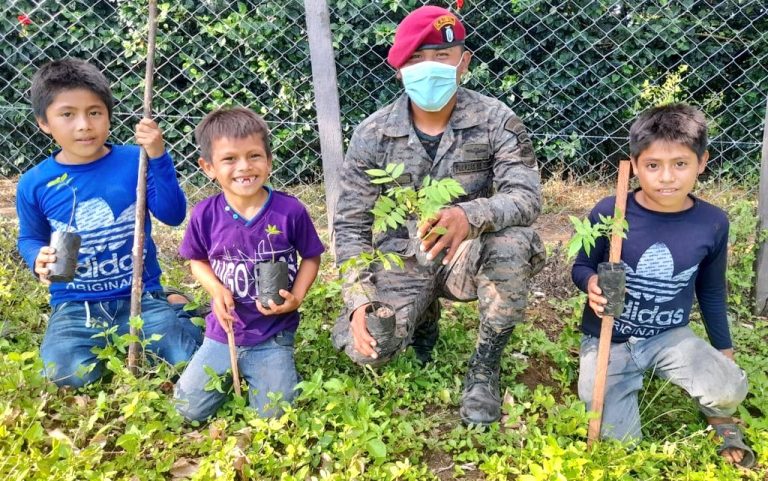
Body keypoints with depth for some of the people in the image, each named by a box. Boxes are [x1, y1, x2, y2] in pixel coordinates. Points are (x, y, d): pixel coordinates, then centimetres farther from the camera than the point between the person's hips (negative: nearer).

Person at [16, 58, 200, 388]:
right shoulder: (35, 183, -4)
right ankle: (108, 341, 8)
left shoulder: (134, 162, -8)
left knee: (188, 360, -15)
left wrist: (158, 157, -25)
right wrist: (39, 259, -12)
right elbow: (30, 238, 12)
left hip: (141, 295, -1)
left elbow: (173, 215, -15)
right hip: (75, 304, 1)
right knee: (68, 373, -23)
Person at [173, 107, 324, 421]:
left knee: (275, 415, -3)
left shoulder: (290, 210, -15)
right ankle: (235, 372, 31)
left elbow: (311, 257, 0)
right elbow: (197, 260, 6)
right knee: (189, 410, 4)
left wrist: (297, 297, -16)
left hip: (273, 335, -2)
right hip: (224, 332, 2)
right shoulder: (205, 215, -11)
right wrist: (216, 289, -14)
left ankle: (274, 366, 28)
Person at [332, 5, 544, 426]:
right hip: (403, 258, 1)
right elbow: (351, 224, -6)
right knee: (366, 348, -23)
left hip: (468, 254, -1)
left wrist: (469, 216, -46)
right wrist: (359, 299, -20)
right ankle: (423, 314, 16)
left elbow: (526, 195, -24)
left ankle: (485, 368, -11)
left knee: (512, 241, -35)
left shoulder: (496, 121, -12)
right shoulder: (373, 135, -9)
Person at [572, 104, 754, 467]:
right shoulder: (609, 212, -18)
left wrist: (723, 350, 17)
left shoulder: (713, 223, -8)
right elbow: (582, 267, -3)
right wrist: (591, 284, -27)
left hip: (669, 336, 2)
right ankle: (628, 378, 29)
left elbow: (711, 291, 8)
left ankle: (720, 419, 14)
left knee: (730, 389, -26)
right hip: (608, 341, -1)